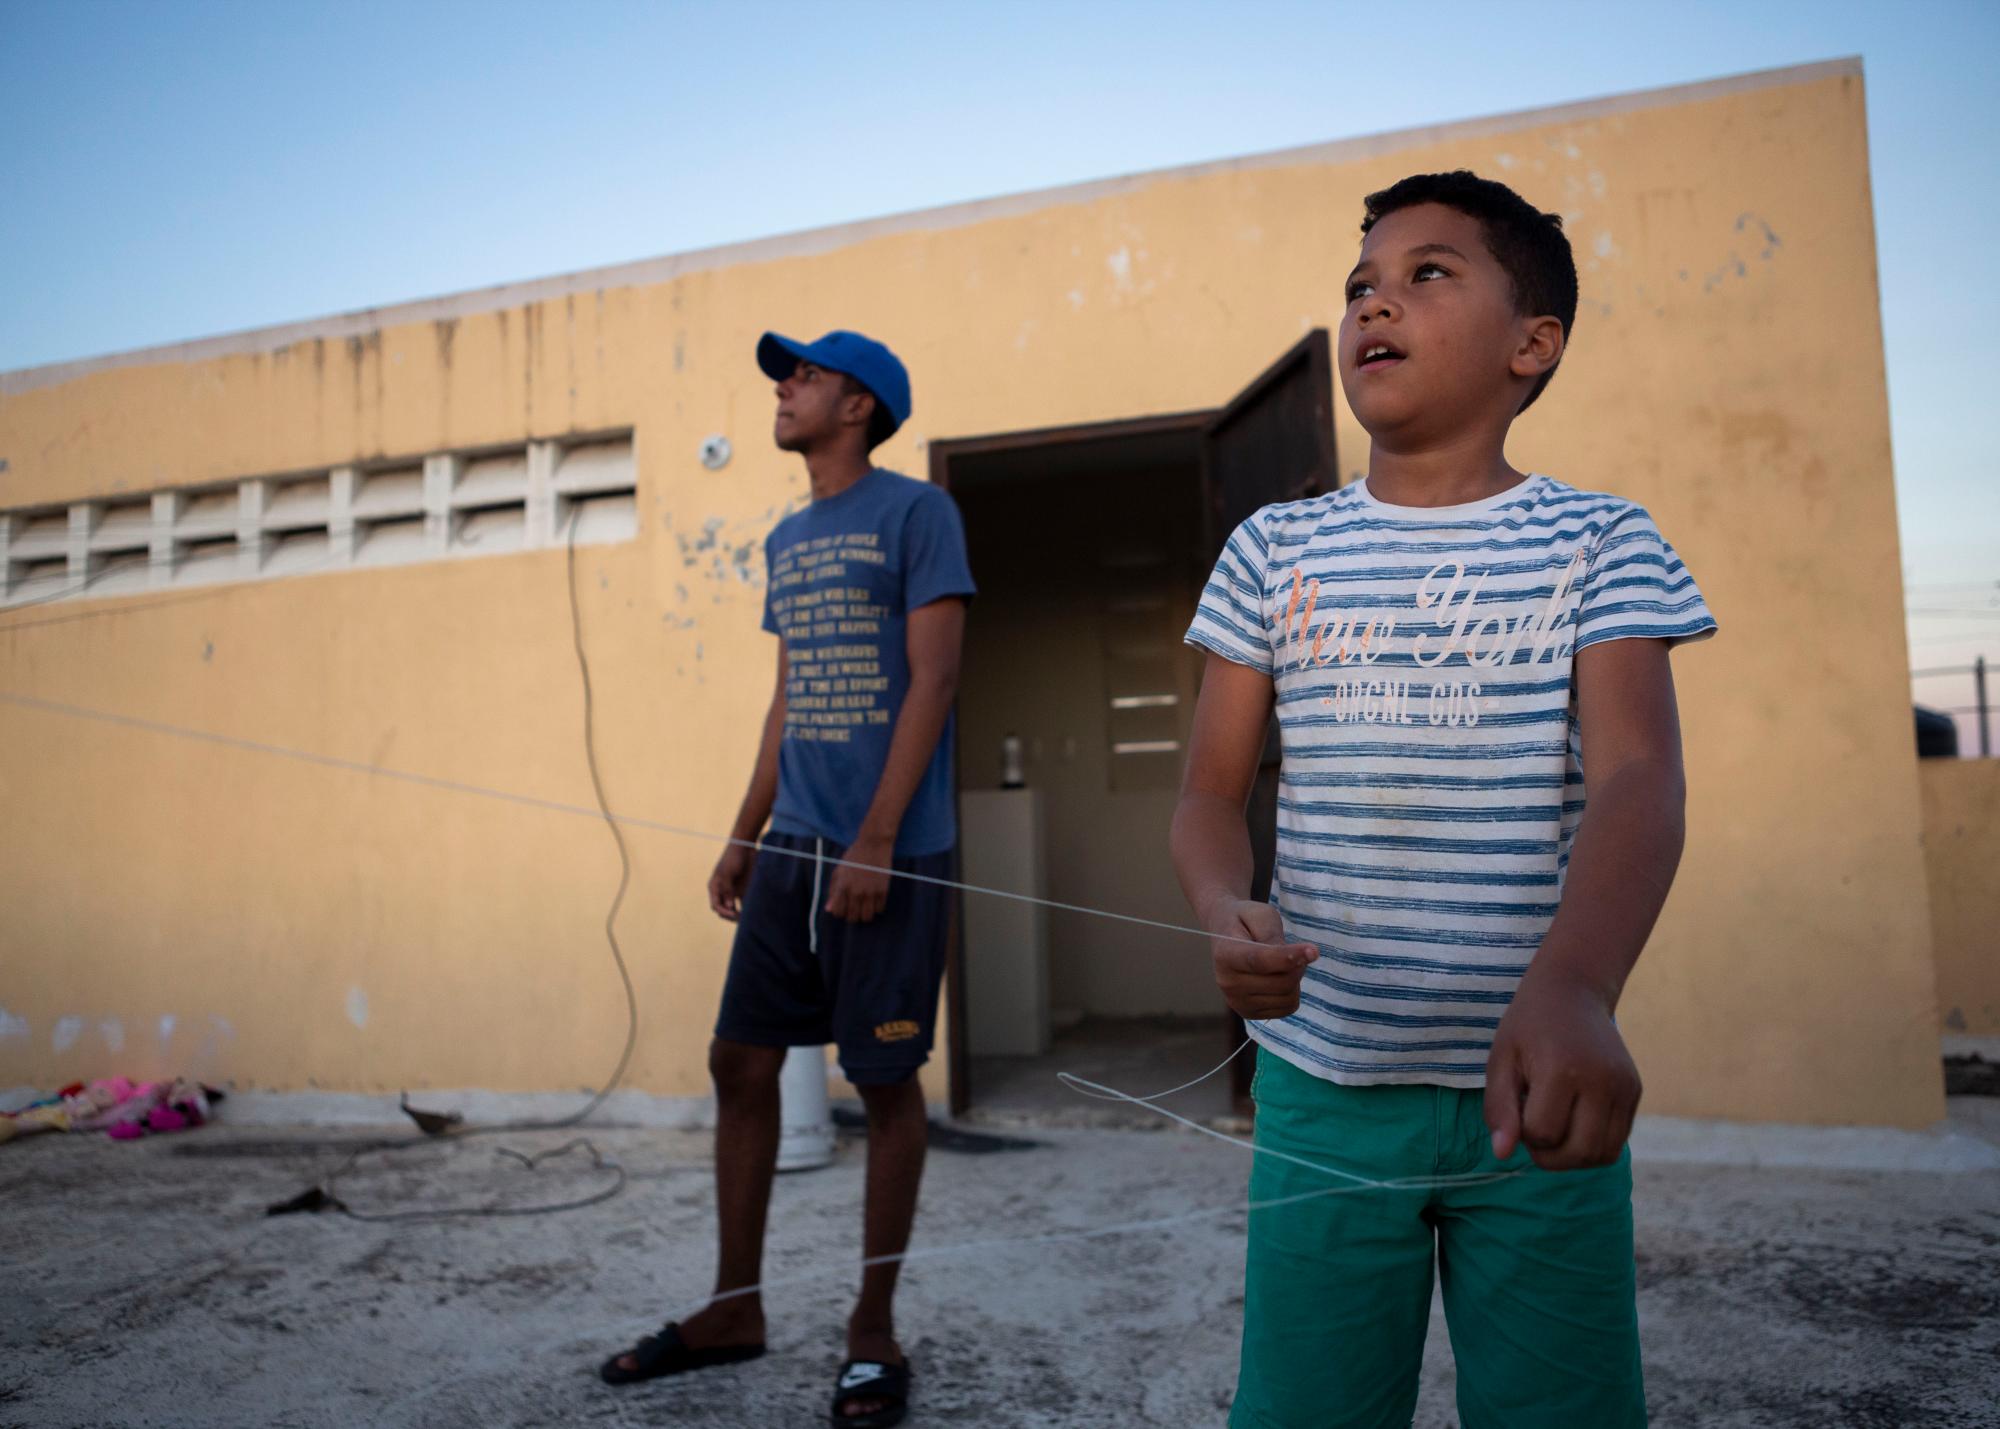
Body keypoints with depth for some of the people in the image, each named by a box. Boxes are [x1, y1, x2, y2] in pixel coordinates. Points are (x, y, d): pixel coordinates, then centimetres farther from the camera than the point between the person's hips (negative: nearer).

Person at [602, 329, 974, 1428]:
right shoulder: (785, 541, 18)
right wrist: (745, 836, 16)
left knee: (885, 1081, 2)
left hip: (891, 851, -7)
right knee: (740, 1061, 8)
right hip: (793, 851, 7)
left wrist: (875, 842, -18)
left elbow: (933, 681, -12)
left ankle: (873, 1336, 17)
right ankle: (733, 1307, 24)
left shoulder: (916, 514, -4)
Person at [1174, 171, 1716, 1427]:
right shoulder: (1277, 550, 5)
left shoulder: (1597, 544, -1)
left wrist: (1571, 991, -34)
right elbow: (1213, 789, 4)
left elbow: (1637, 778, -15)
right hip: (1322, 1083, 2)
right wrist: (1228, 912, -19)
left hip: (1534, 1086, -1)